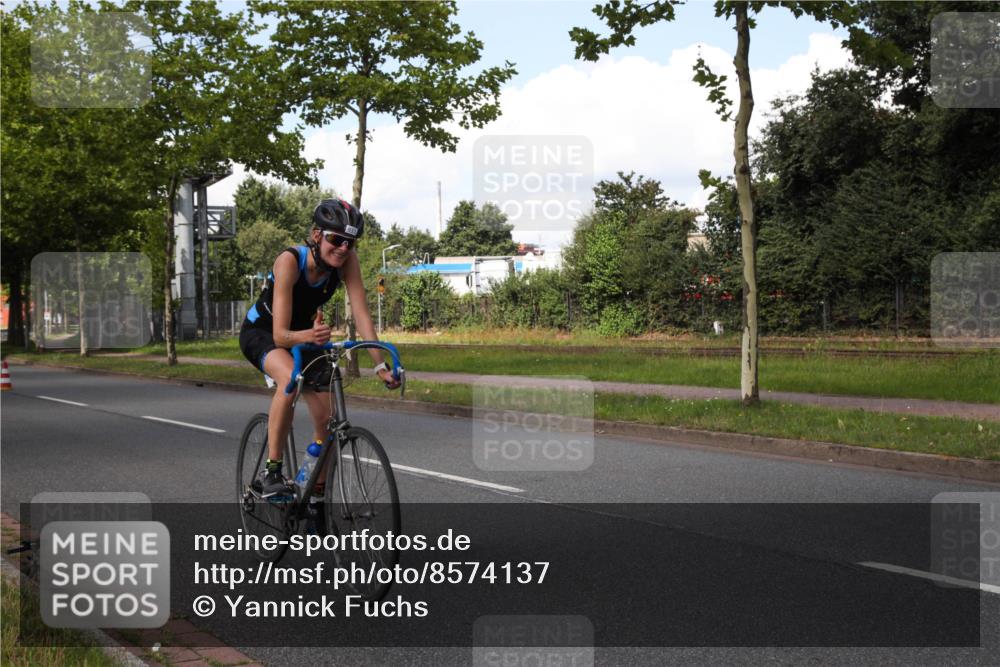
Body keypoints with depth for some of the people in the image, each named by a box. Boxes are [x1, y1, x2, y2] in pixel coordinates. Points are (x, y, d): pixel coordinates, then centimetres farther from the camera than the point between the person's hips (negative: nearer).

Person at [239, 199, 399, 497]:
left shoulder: (347, 260, -22)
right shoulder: (290, 260, -35)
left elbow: (362, 314, -24)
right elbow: (280, 335, -39)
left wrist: (381, 365, -32)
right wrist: (308, 336, -60)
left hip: (303, 334, 5)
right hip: (261, 332, -5)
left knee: (327, 417, -7)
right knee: (291, 377, -38)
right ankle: (270, 472, -26)